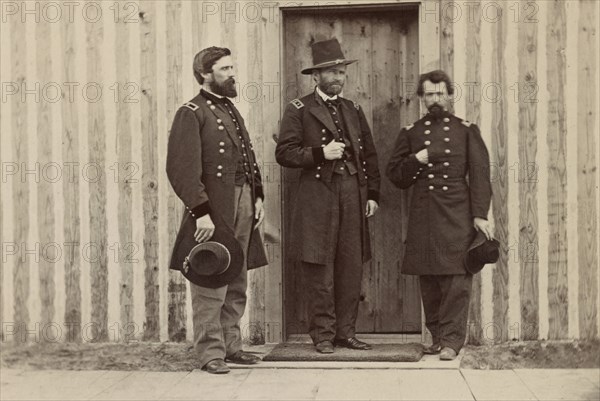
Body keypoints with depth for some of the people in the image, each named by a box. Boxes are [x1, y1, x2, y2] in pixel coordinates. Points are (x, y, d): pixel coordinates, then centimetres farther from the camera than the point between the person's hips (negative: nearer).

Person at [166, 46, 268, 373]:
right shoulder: (191, 114, -7)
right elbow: (182, 169, -15)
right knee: (211, 285, -4)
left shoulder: (232, 111, 20)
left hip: (243, 207, 8)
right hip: (213, 210, -8)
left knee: (237, 285, 13)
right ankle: (211, 352, 3)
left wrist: (257, 197, 12)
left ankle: (231, 344, 22)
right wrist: (201, 212, -20)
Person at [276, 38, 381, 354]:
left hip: (353, 198, 5)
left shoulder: (354, 110, 17)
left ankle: (346, 332, 16)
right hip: (318, 199, -5)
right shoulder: (299, 110, 2)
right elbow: (284, 153, -5)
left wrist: (372, 194, 10)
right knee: (320, 270, -2)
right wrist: (320, 153, -16)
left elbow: (369, 155, 19)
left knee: (351, 268, 6)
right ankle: (323, 335, 7)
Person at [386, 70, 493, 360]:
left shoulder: (466, 130, 8)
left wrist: (480, 214, -5)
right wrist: (416, 160, -5)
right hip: (423, 215, 2)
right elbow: (395, 175, 13)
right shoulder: (410, 133, 13)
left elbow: (480, 174, 3)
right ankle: (437, 336, 16)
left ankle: (452, 340, -3)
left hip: (457, 214, -2)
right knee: (428, 279, 5)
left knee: (456, 278, -7)